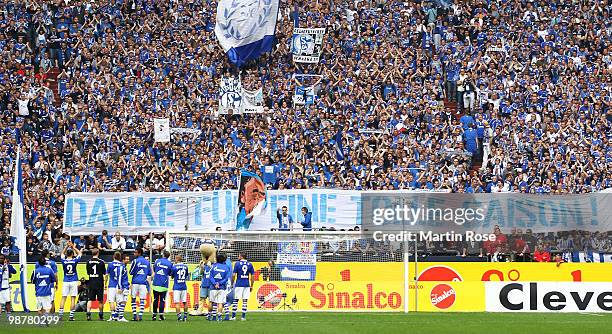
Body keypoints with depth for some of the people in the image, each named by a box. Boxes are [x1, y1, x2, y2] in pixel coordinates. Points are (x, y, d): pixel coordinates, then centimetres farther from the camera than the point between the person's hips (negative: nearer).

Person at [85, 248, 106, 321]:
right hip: (99, 283, -2)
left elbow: (88, 273, 10)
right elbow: (104, 273, -2)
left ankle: (88, 314, -11)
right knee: (100, 300, 7)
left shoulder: (88, 262, 2)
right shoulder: (101, 262, -7)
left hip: (91, 283, 2)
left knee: (90, 300, 2)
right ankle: (100, 315, 14)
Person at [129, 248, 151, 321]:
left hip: (135, 282, -3)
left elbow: (131, 272, -5)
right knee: (142, 300, 3)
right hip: (143, 282, 3)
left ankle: (134, 315, 1)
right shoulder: (147, 262, 10)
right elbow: (149, 274, 14)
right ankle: (140, 316, -4)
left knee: (133, 299, 6)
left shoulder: (135, 261, -6)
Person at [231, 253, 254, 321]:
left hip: (239, 284, -3)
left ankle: (233, 316, 3)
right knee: (245, 300, 6)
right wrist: (251, 286, 13)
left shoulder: (237, 263, -3)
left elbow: (234, 275, -5)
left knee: (235, 300, 3)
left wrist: (232, 284, 5)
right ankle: (243, 316, 5)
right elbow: (252, 276, 6)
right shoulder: (249, 264, 5)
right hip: (247, 284, 3)